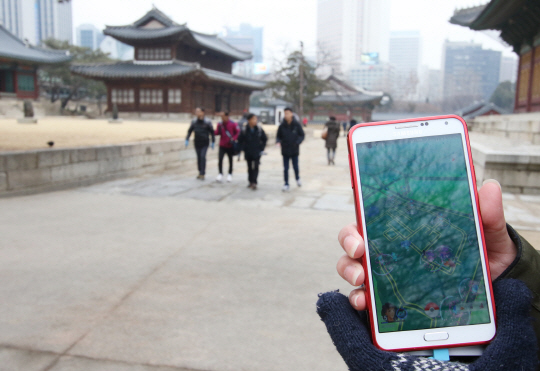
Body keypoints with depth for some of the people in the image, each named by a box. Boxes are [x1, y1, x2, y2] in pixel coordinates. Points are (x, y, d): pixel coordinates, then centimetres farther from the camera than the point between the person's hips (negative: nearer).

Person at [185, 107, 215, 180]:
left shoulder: (207, 122, -8)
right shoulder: (194, 121, 1)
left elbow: (212, 132, 0)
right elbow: (190, 131, 11)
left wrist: (213, 142, 0)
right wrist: (187, 140, 2)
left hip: (205, 143, -4)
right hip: (197, 143, 4)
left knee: (203, 157, -13)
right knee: (199, 157, 9)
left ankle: (202, 174, -10)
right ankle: (200, 172, 21)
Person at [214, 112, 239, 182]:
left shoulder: (233, 124, -9)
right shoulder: (220, 124, 0)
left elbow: (238, 133, -4)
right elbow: (216, 133, -1)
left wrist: (233, 139, -15)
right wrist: (219, 129, -21)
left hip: (230, 146, -1)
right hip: (222, 146, 1)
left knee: (230, 160, 10)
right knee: (220, 159, -13)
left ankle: (230, 175, 24)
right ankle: (220, 174, -7)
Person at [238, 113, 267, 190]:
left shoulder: (259, 129, -5)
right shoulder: (244, 130, -7)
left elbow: (265, 139, 6)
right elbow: (240, 140, 5)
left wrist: (261, 148, 2)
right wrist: (244, 148, 3)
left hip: (257, 152, -1)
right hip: (248, 153, 1)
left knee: (255, 167, -8)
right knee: (250, 168, 11)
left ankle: (254, 183, -8)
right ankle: (251, 182, 22)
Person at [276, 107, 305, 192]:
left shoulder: (297, 124, -6)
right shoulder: (282, 125, -3)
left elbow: (302, 135, 0)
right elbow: (278, 136, 6)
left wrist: (297, 142, -17)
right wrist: (278, 141, -15)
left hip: (294, 150, -1)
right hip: (285, 150, 1)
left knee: (295, 167, 9)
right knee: (285, 168, 5)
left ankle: (297, 179, 38)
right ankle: (286, 184, 15)